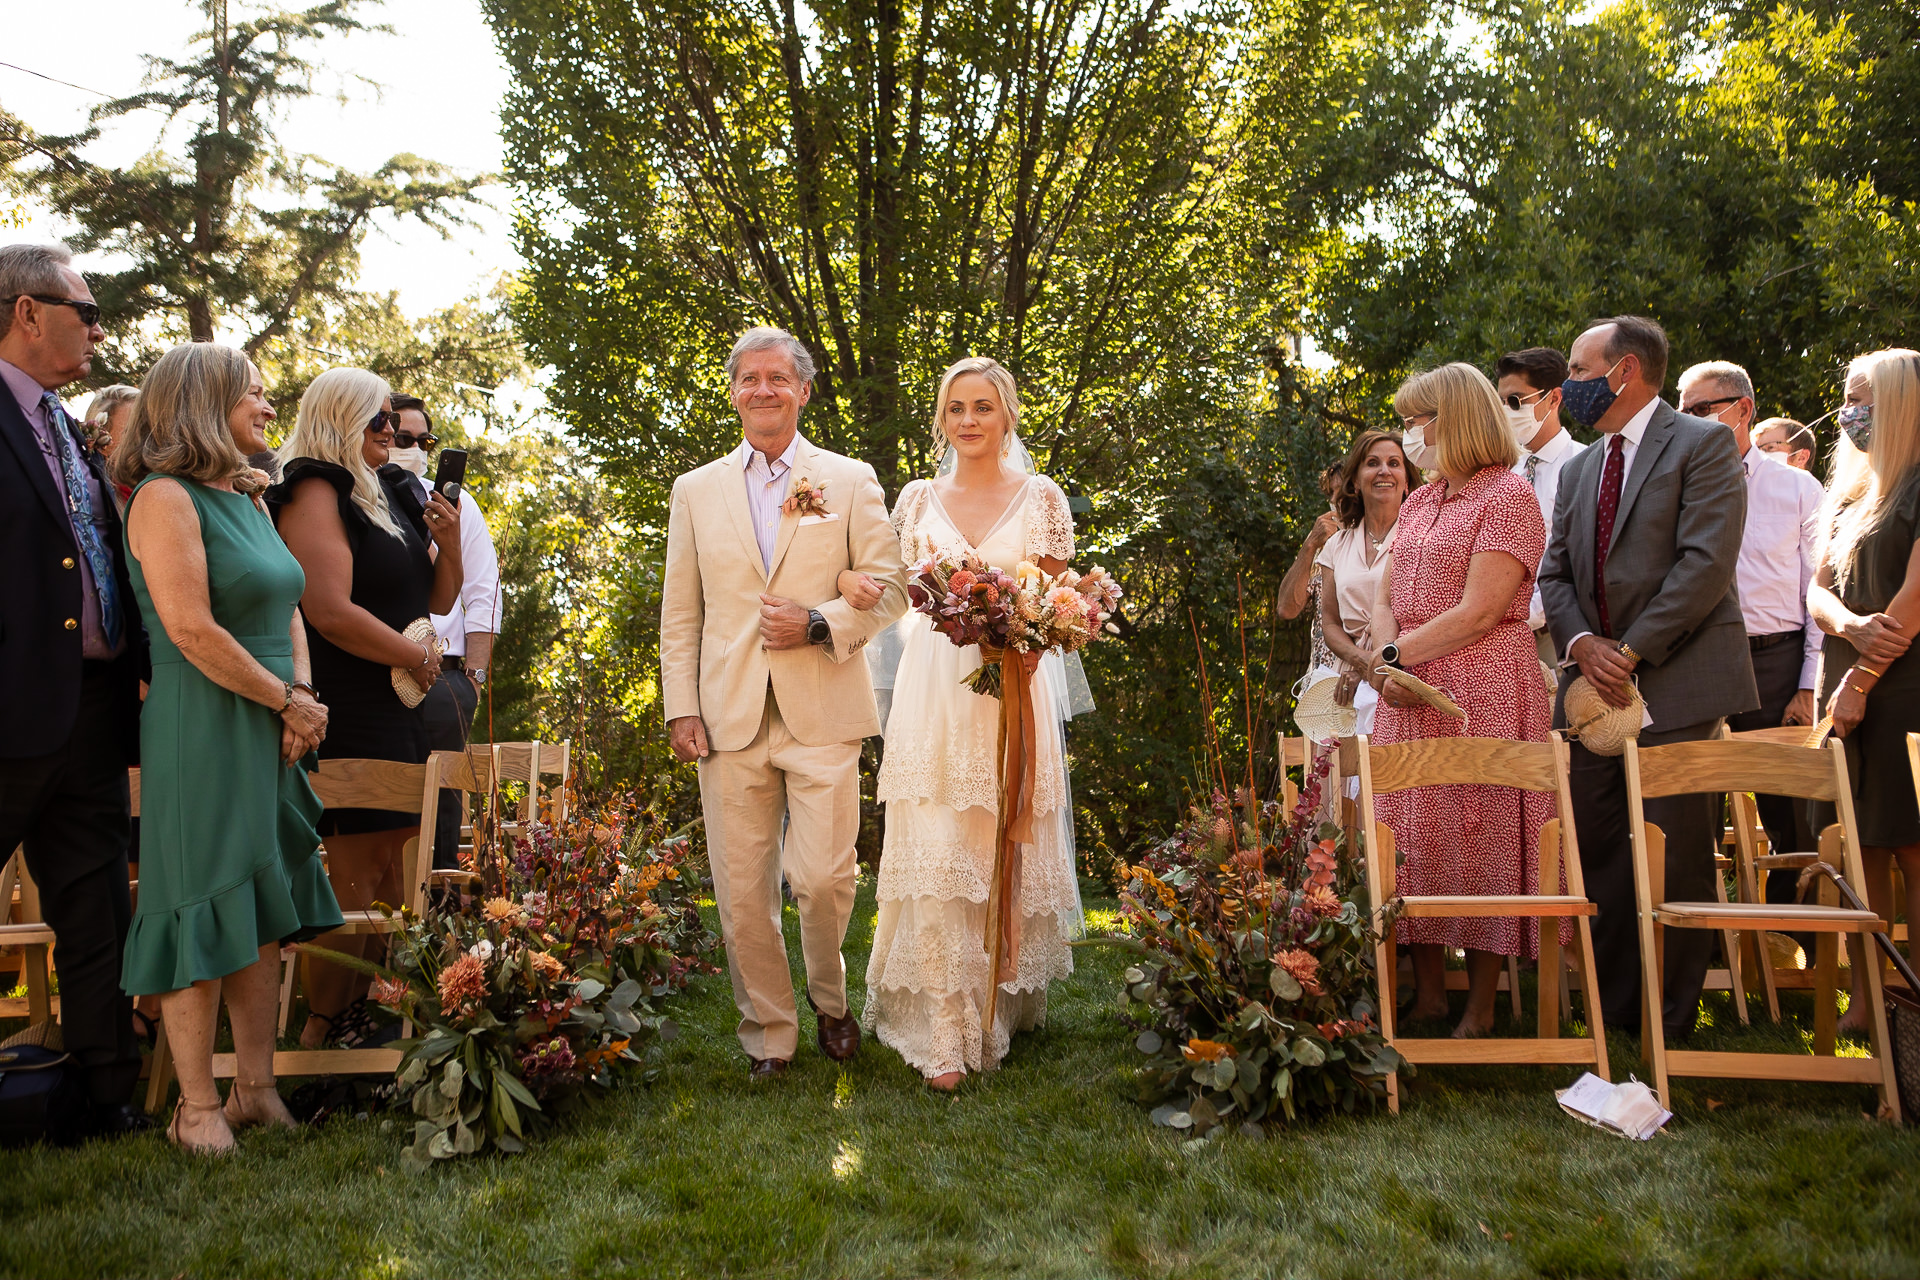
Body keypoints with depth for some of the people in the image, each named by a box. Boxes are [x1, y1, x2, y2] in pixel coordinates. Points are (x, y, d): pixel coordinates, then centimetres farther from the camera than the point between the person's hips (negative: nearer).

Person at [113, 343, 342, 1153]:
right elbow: (192, 631, -19)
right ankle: (198, 1109, 7)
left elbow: (287, 608, 15)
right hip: (203, 734, -8)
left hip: (269, 736, 8)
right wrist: (289, 700, -12)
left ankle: (256, 1090, 18)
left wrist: (303, 703, -1)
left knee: (263, 912, 10)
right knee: (203, 911, -3)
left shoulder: (246, 499, 16)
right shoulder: (165, 498, -11)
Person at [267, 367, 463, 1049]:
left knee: (389, 863, 9)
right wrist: (418, 657, -10)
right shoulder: (316, 494, -10)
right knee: (358, 870, -5)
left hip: (400, 704, 8)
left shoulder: (390, 494, 16)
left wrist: (447, 544, 0)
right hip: (348, 708, -8)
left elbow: (438, 599, 19)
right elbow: (330, 612, -21)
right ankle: (324, 1026, 5)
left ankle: (368, 1009, 17)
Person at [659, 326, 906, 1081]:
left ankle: (829, 999, 21)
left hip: (822, 713, -2)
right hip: (729, 719, 2)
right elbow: (679, 613, 12)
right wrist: (680, 707, 3)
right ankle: (767, 1034, 20)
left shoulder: (851, 482, 8)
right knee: (741, 891, 3)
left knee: (822, 877, -9)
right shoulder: (696, 491, 13)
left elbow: (887, 587, 5)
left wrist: (819, 623, -12)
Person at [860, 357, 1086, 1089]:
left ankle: (1007, 1003, 25)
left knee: (1006, 852, 5)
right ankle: (943, 1033, 0)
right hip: (931, 691, 1)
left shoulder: (1040, 498, 4)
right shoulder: (918, 499, 11)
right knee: (933, 857, -5)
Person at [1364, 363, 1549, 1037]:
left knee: (1478, 838, -4)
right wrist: (1387, 665, -6)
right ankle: (1427, 994, 14)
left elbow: (1479, 612, -15)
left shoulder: (1509, 494, -6)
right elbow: (1385, 599, 12)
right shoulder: (1418, 502, 18)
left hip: (1483, 691, -7)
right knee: (1412, 835, 6)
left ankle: (1481, 1006, 6)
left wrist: (1394, 654, -10)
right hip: (1410, 692, 7)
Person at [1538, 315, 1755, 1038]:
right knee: (1597, 855, 6)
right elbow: (1554, 573, 15)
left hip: (1676, 684, -6)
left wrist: (1632, 651, -15)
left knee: (1674, 856, -2)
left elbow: (1705, 564, -13)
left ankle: (1671, 1024, 8)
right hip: (1597, 683, 6)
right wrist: (1583, 643, -5)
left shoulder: (1703, 444, -3)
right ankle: (1610, 1009, 16)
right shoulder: (1579, 469, 19)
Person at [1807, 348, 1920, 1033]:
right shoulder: (1849, 491, 17)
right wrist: (1851, 625, -9)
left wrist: (1862, 682, -14)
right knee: (1862, 848, 7)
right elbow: (1819, 585, 13)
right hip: (1847, 683, 7)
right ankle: (1864, 1000, 11)